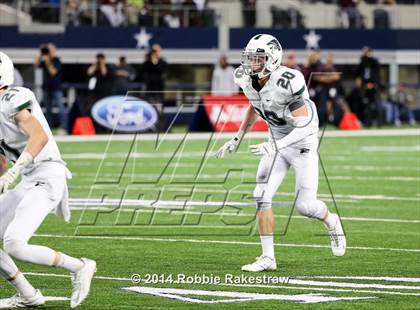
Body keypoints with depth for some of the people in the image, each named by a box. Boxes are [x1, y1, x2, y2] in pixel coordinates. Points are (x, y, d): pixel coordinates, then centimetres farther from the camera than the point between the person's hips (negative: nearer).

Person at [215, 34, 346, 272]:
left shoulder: (287, 83, -31)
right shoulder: (247, 79, -9)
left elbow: (304, 127, -30)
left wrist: (275, 146, -39)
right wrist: (237, 139, 14)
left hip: (303, 143, -6)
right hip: (277, 142, 6)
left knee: (305, 205, -5)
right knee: (262, 197, -7)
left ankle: (331, 222, 30)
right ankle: (268, 258, -1)